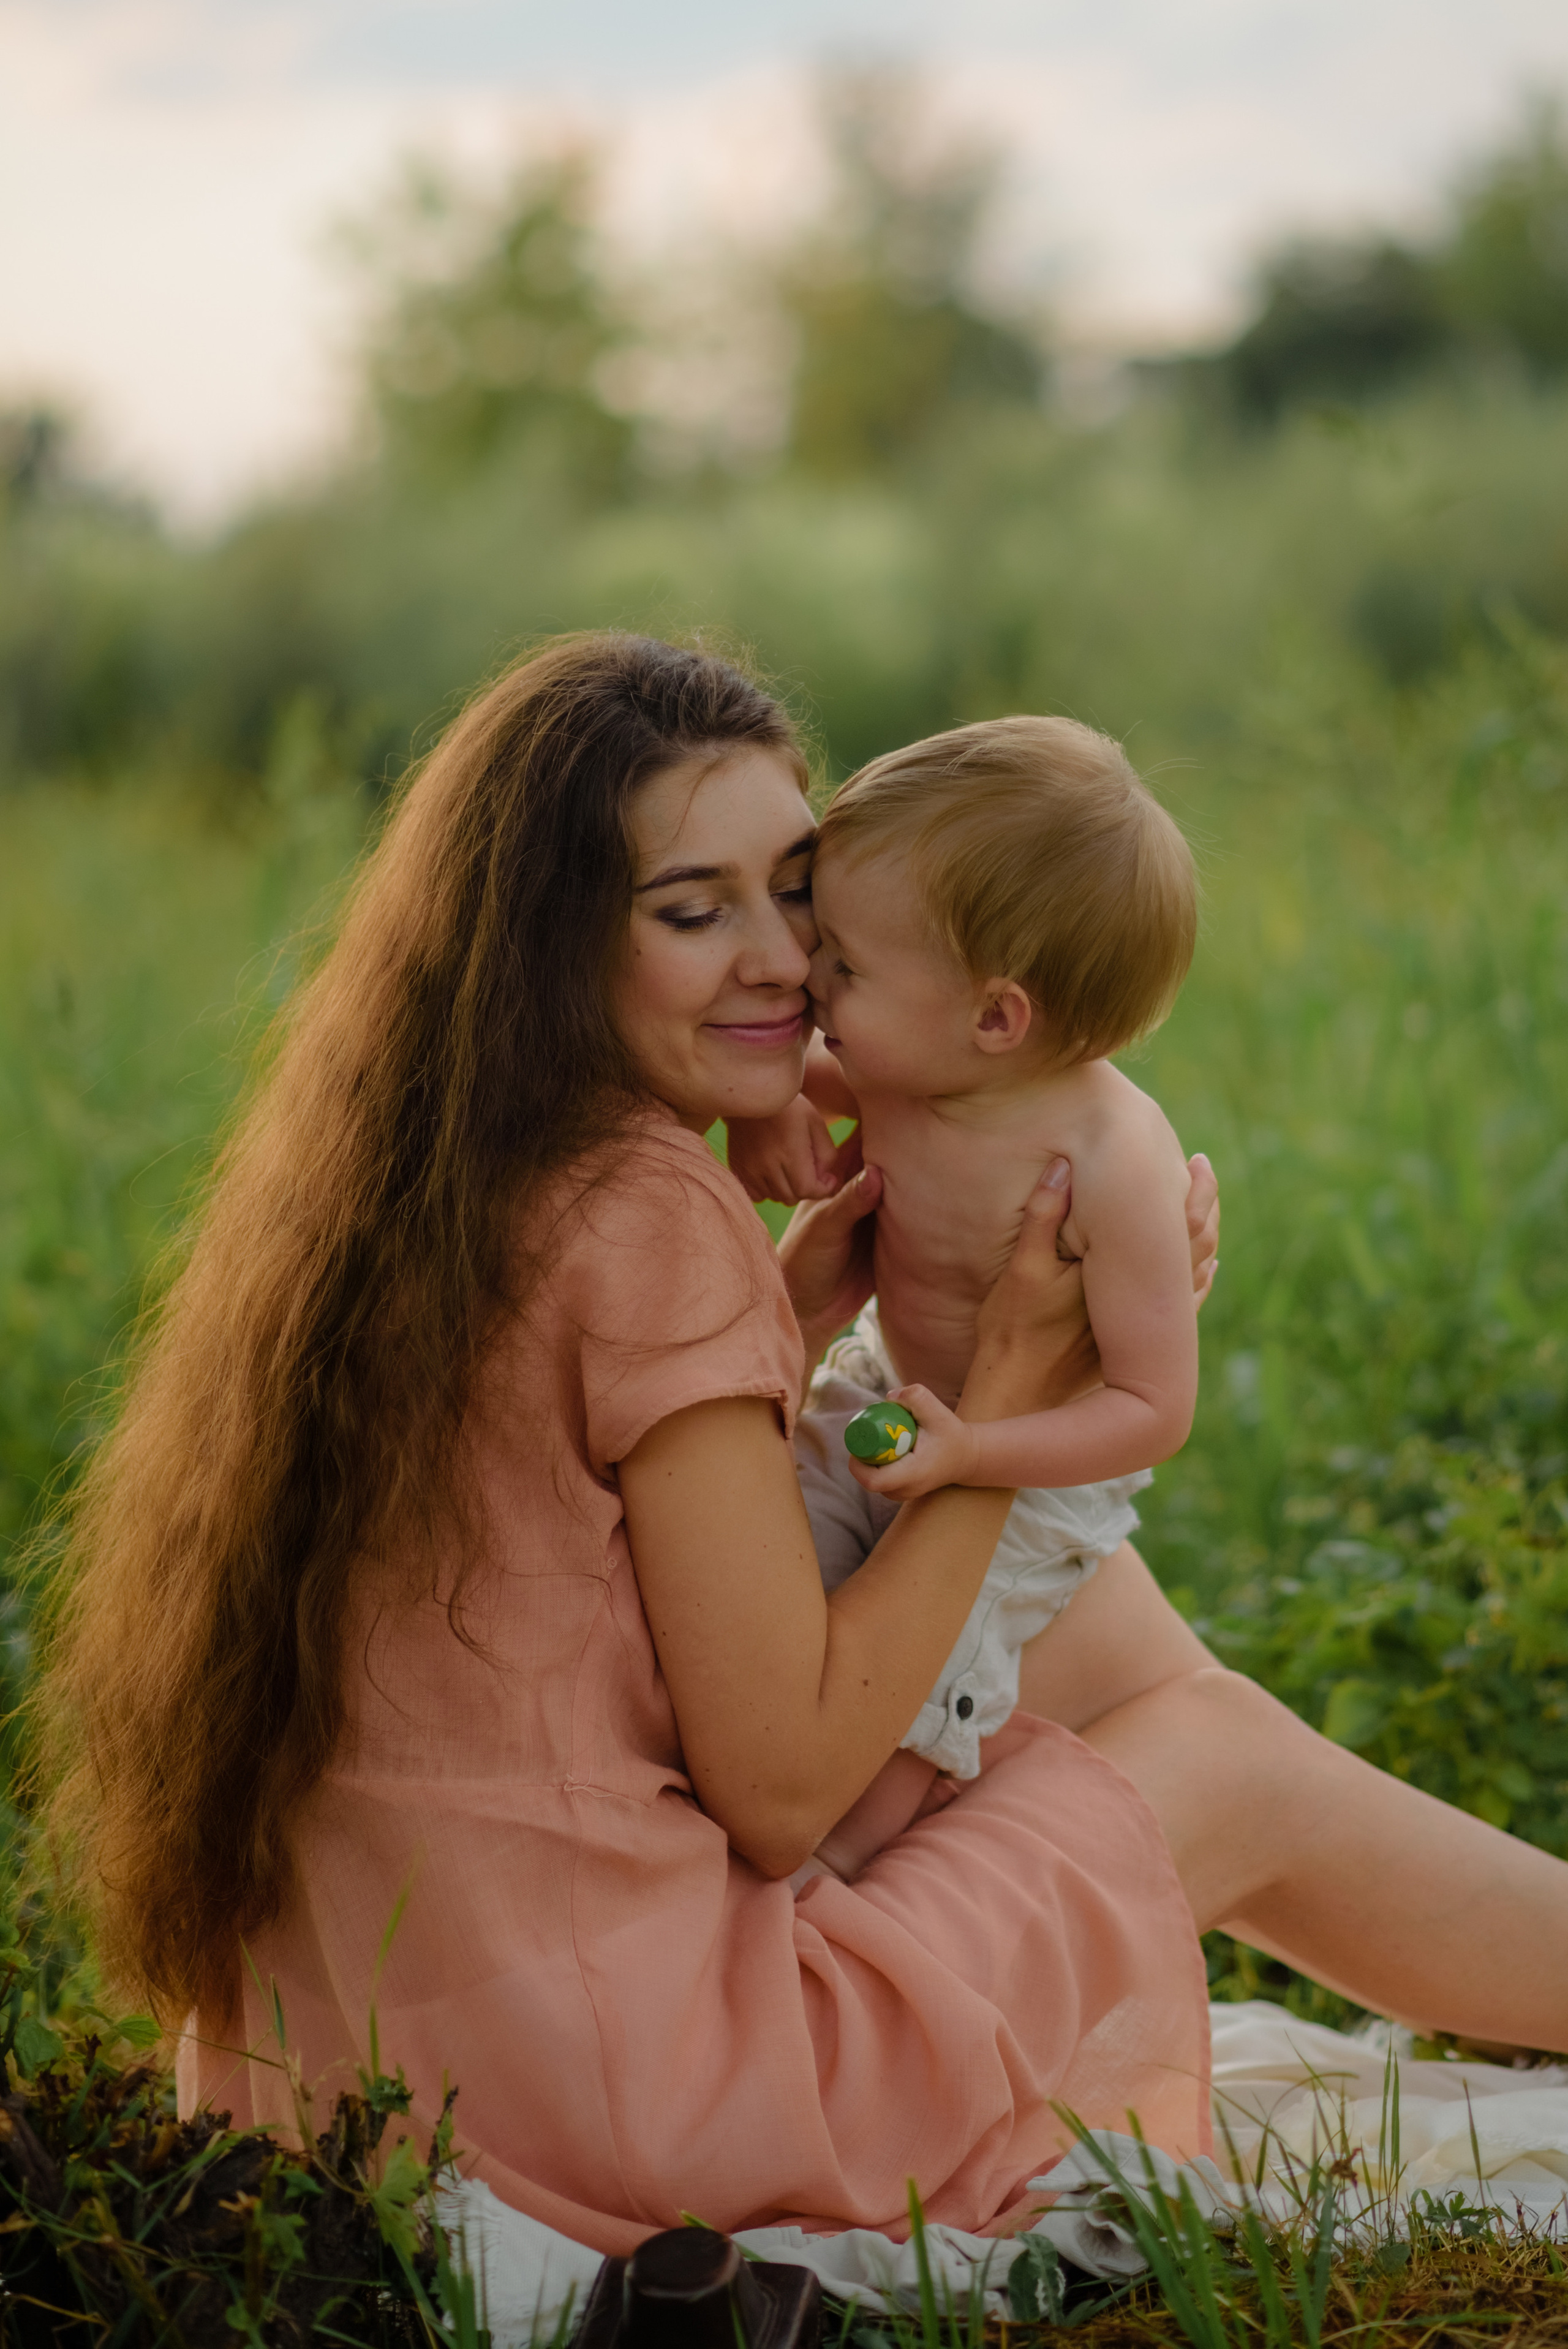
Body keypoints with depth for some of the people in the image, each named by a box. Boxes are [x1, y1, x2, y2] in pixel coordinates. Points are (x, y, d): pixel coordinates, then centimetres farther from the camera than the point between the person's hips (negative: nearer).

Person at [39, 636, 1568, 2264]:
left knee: (1107, 1622, 18)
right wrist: (1016, 1383, -10)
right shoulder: (648, 1215, -19)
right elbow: (779, 1788, -16)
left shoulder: (420, 1206, 8)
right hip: (613, 2098, -8)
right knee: (1232, 1771, 10)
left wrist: (789, 1319, 8)